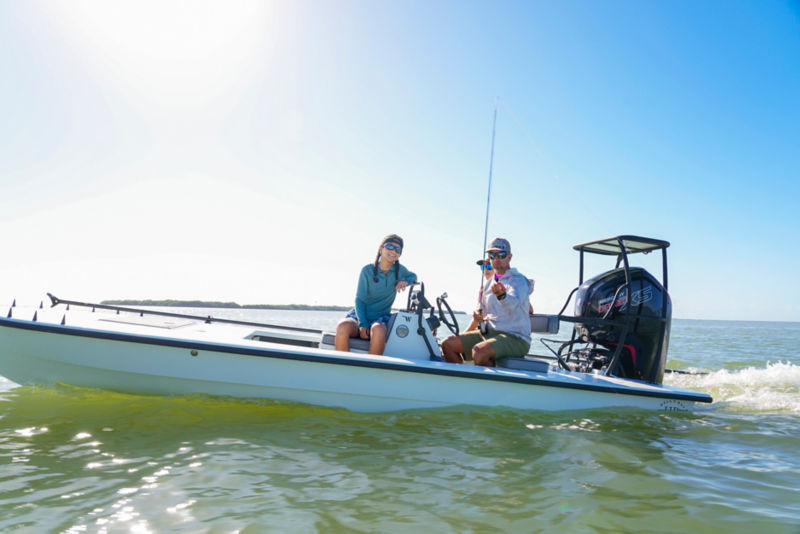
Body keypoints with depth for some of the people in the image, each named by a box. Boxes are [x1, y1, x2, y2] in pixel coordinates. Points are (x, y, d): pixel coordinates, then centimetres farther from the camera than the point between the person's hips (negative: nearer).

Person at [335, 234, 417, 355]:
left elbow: (413, 276, 24)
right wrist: (362, 324, -21)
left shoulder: (399, 270, 3)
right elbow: (359, 299, -6)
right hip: (359, 315, -1)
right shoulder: (368, 270, -5)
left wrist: (405, 281, -3)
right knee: (343, 327, -36)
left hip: (380, 318, 1)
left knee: (378, 330, -39)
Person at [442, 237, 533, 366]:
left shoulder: (518, 280, -9)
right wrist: (479, 314, 2)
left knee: (478, 351, -34)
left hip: (515, 338, -8)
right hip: (489, 332, 8)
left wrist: (501, 295, -54)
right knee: (448, 344, -3)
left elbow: (513, 303, -31)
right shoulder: (489, 281, 14)